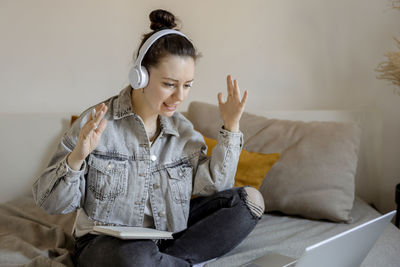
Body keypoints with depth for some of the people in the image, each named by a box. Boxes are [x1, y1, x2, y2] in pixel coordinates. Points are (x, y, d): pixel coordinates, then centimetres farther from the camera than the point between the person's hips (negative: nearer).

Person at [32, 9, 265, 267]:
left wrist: (231, 128, -8)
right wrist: (77, 158, -29)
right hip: (107, 242, -4)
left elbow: (212, 187, -5)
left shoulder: (183, 129, 3)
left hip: (170, 235, 5)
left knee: (249, 200, -7)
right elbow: (50, 202, -9)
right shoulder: (96, 123, -11)